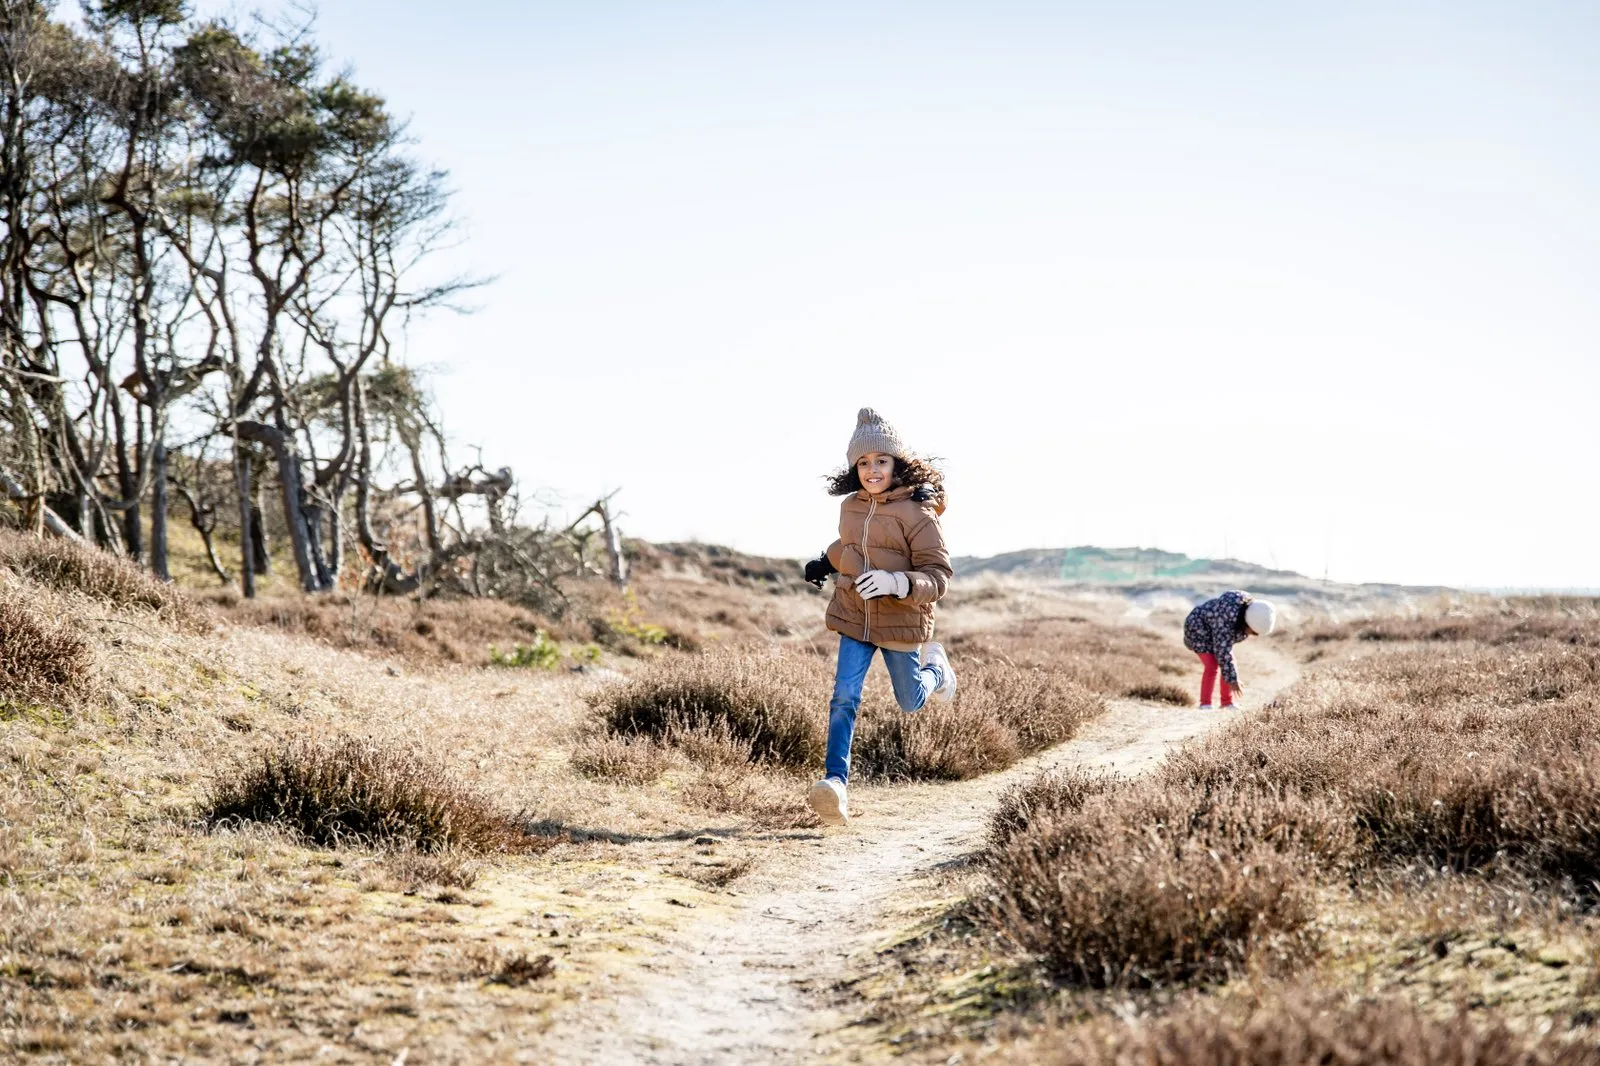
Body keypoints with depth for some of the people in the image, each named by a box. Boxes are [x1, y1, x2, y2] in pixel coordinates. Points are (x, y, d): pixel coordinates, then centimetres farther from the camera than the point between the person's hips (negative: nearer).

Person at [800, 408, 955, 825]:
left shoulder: (916, 512, -17)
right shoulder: (851, 506, 3)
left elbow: (937, 575, -19)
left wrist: (895, 583, -34)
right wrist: (827, 562, 28)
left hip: (901, 620, -3)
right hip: (855, 618, 4)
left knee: (910, 701, 15)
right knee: (844, 696, -12)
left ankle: (934, 666, 49)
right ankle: (835, 780, -11)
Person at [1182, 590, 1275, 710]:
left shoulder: (1250, 606, -16)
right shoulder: (1228, 622, -40)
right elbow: (1223, 652, -35)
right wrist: (1232, 680, -32)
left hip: (1216, 630, 8)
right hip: (1200, 627, -8)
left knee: (1230, 664, -1)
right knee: (1211, 666, -18)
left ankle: (1227, 702, 7)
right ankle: (1205, 704, -9)